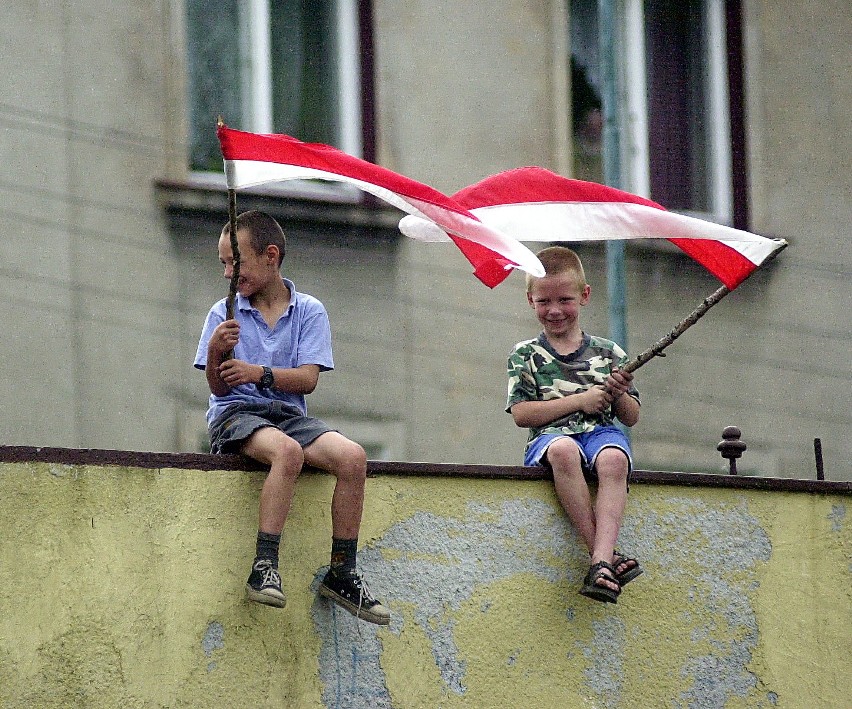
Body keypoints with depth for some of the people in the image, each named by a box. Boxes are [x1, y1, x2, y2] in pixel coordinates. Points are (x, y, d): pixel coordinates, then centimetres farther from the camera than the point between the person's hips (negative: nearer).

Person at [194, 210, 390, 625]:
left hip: (289, 414, 2)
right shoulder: (224, 314, 8)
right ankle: (264, 569, -41)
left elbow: (308, 379, -3)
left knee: (352, 457, -26)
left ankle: (341, 574, -17)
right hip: (236, 415, -2)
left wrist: (260, 373, -18)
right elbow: (219, 388, 5)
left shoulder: (309, 311, 8)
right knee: (287, 451, -37)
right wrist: (216, 353, -15)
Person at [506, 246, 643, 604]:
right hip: (550, 436, -1)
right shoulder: (526, 355, 13)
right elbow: (521, 414, -1)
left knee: (614, 459, -37)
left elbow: (631, 417, 17)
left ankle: (600, 562, -49)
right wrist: (581, 400, -6)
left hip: (602, 432, 1)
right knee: (563, 450, -40)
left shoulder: (608, 353, 17)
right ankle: (604, 554, -40)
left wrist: (619, 395, -7)